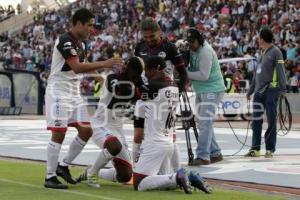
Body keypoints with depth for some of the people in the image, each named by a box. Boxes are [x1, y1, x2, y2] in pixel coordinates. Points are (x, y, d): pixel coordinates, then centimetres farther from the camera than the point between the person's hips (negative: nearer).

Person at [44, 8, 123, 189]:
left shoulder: (80, 43, 12)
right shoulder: (65, 41, -18)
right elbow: (76, 67, -28)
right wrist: (103, 64, -30)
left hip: (74, 93, 9)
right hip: (59, 92, -9)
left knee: (86, 131, 5)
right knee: (59, 133, -8)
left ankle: (64, 166, 17)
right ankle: (50, 177, -1)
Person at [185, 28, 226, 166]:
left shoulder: (205, 52, -19)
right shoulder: (192, 50, 9)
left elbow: (204, 75, -23)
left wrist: (186, 73, -18)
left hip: (212, 90, -10)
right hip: (201, 91, 10)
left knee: (205, 122, -15)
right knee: (202, 122, 11)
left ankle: (203, 156, -17)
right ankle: (215, 153, 19)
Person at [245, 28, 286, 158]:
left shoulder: (275, 52, -6)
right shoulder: (263, 53, 18)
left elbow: (280, 70, -12)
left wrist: (283, 88, -20)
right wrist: (251, 90, 24)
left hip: (271, 90, -8)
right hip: (259, 91, 8)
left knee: (271, 121, -1)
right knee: (256, 120, 5)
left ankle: (270, 149, 3)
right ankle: (255, 148, 9)